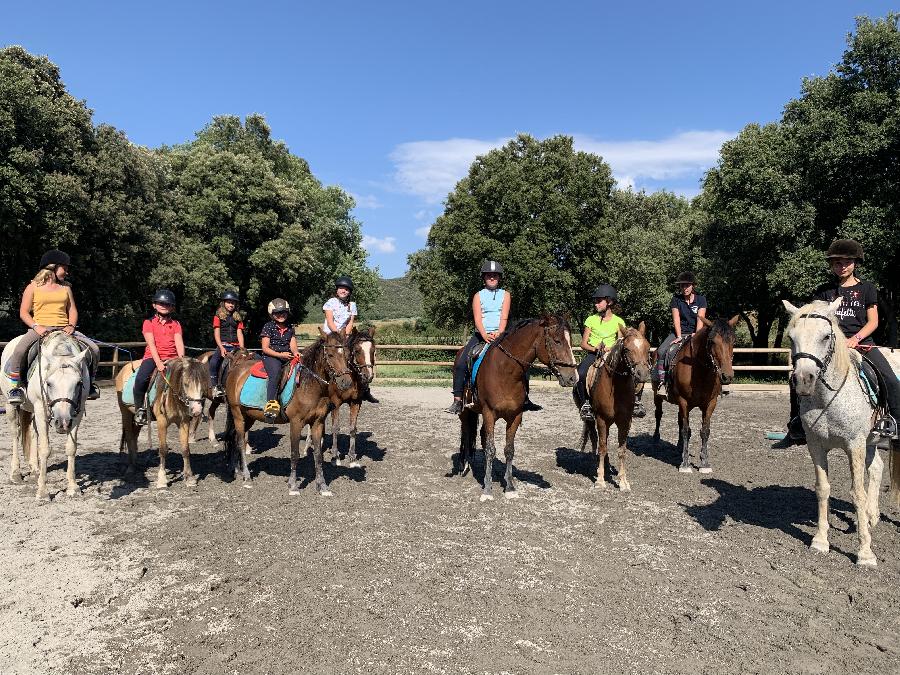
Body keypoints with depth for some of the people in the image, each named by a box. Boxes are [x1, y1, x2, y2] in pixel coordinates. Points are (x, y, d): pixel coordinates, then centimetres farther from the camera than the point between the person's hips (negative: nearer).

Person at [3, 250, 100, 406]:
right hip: (40, 329, -3)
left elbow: (72, 310, 16)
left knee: (94, 349, -16)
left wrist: (71, 325, -5)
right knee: (20, 350, -33)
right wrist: (36, 326, -14)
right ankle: (14, 387, -16)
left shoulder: (66, 287, 19)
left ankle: (90, 382, 2)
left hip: (64, 329, 3)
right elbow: (23, 312, 4)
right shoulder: (33, 287, 8)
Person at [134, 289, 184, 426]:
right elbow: (151, 344, -7)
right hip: (153, 357, -2)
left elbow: (179, 343, 0)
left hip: (172, 358, 2)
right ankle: (139, 410, -8)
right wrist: (158, 362, -21)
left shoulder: (175, 324, 13)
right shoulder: (149, 322, 6)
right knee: (140, 379, -28)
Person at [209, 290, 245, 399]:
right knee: (213, 362, -29)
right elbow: (216, 333, 0)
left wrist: (242, 348, -5)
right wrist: (221, 348, -15)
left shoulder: (238, 317, 19)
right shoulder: (218, 316, 9)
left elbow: (239, 333, 10)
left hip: (235, 347, 3)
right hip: (223, 345, -3)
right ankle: (215, 387, -21)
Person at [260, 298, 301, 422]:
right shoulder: (268, 327, 4)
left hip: (287, 357, 5)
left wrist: (295, 352, -15)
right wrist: (280, 355, -15)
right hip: (270, 357, -5)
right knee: (275, 372, -34)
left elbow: (293, 345, 9)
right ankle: (272, 403, -41)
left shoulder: (290, 328, 17)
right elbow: (265, 348, -2)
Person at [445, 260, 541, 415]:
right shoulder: (478, 296, 8)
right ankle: (457, 400, -12)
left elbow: (504, 317, -2)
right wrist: (485, 335, -22)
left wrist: (498, 333, -21)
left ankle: (525, 398, 4)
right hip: (481, 335, -1)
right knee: (460, 363, -18)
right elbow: (477, 318, -5)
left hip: (500, 334, 1)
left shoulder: (505, 295, 11)